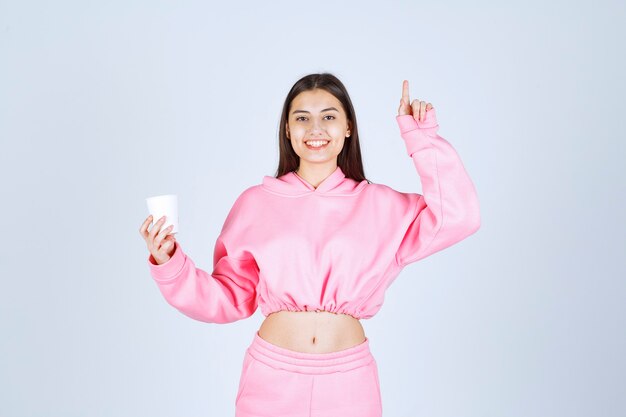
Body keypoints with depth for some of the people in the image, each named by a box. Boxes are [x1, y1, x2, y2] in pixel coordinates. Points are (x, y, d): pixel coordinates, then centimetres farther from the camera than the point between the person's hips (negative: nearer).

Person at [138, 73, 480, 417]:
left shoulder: (379, 204, 1)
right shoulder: (255, 203, 1)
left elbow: (457, 217, -11)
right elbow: (230, 299, 4)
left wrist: (421, 135, -7)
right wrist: (170, 263, -11)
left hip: (348, 380, 1)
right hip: (271, 376, 0)